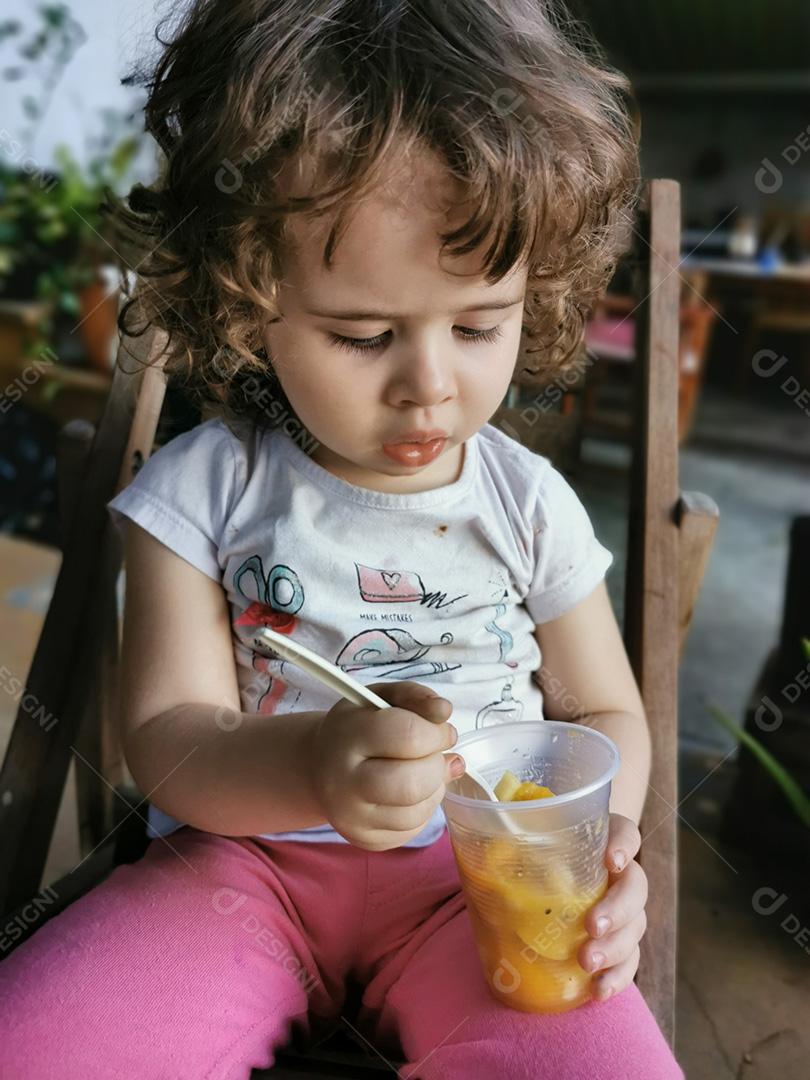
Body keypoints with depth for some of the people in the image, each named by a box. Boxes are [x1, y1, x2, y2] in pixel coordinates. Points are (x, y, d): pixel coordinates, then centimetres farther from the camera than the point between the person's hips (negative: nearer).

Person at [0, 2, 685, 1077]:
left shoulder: (529, 503, -2)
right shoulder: (203, 491, -6)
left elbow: (605, 712, 8)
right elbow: (167, 735, -8)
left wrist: (601, 835, -14)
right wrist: (313, 770, -31)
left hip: (479, 870, 2)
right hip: (248, 856, 0)